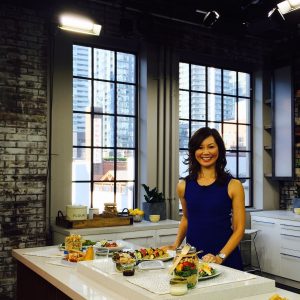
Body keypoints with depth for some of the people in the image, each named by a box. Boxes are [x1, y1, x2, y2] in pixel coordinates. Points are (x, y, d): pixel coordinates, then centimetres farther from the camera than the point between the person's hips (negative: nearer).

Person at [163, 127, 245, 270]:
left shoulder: (233, 186, -7)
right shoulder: (183, 186, 0)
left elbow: (239, 228, -6)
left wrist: (220, 256, -16)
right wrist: (176, 245, 8)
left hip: (225, 259, -2)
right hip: (192, 257, 2)